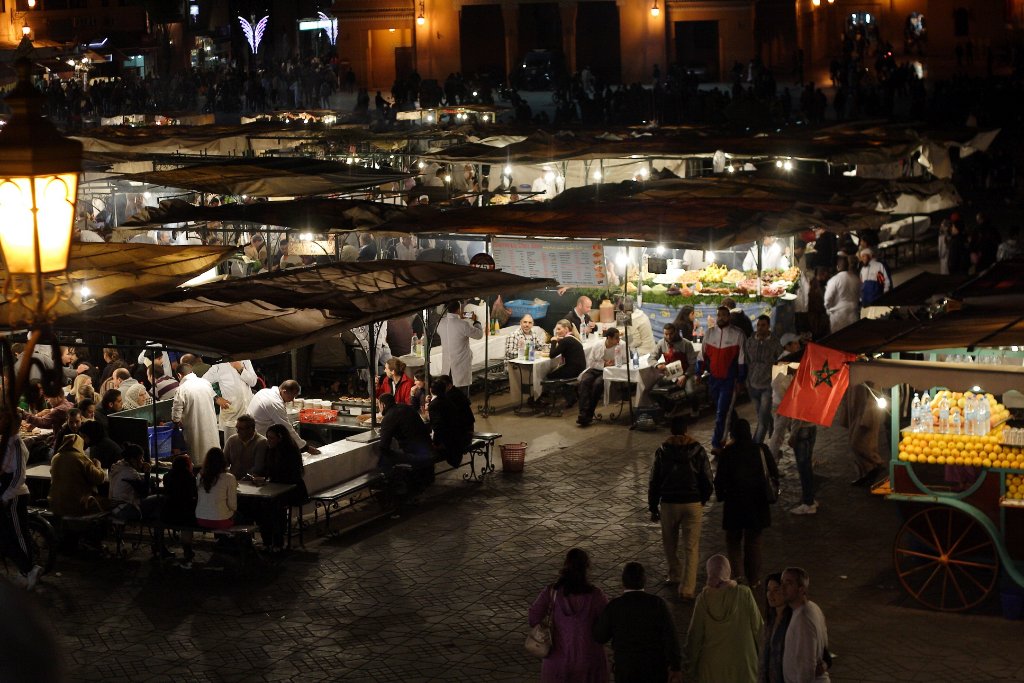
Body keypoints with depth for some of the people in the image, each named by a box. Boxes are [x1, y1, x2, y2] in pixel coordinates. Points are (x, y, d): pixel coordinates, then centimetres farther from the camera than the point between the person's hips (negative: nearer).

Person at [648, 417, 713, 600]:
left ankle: (675, 574, 37)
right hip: (693, 503, 0)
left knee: (670, 543, 22)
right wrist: (704, 498, 19)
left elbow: (654, 482, -2)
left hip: (669, 503, 0)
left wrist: (653, 508, 8)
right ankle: (687, 588, -4)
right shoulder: (698, 451, -5)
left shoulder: (662, 452, -5)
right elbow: (707, 479, 1)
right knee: (691, 547, 2)